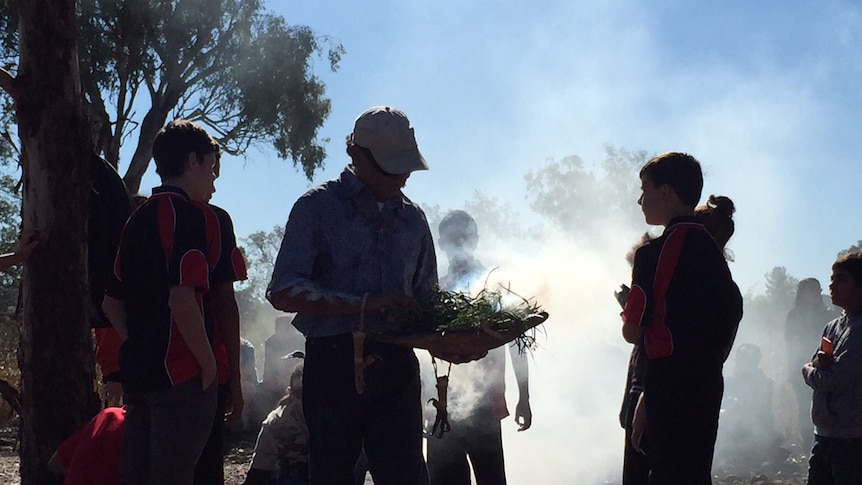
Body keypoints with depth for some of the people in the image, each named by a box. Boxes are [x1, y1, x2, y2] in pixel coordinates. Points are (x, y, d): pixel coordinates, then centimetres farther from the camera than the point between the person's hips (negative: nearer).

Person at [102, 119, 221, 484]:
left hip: (136, 372, 8)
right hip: (181, 373, -8)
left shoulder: (137, 218, 15)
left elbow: (111, 302, 18)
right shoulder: (187, 215, -12)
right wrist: (209, 362, -13)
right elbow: (182, 299, -23)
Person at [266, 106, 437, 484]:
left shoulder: (413, 218, 15)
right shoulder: (318, 207, 1)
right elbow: (283, 292, -9)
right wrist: (364, 305, -17)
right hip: (334, 364, -3)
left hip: (396, 365, 4)